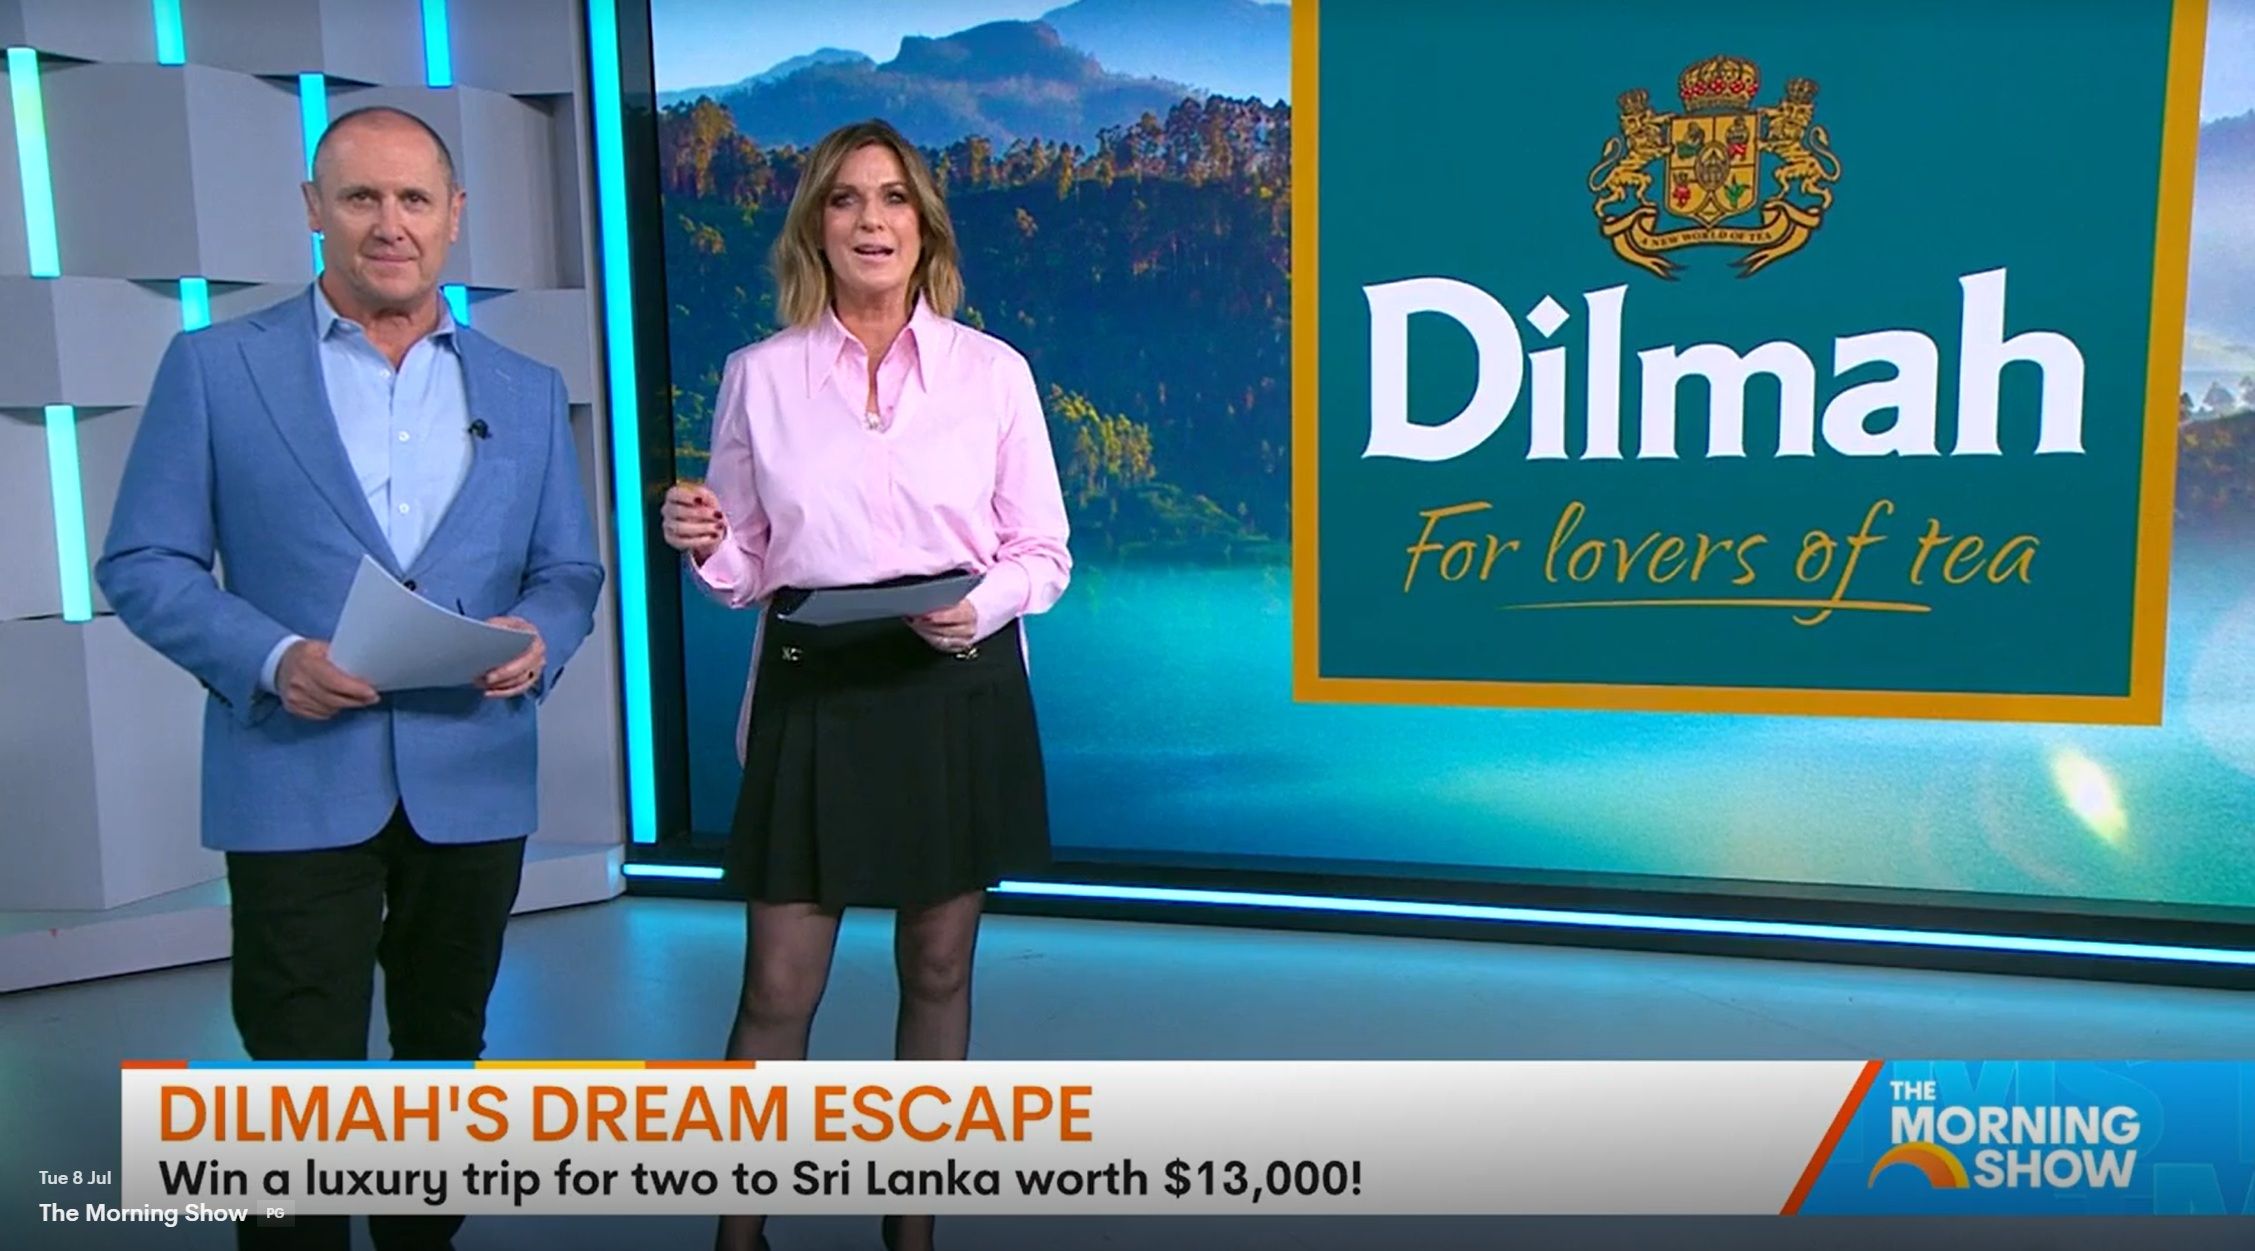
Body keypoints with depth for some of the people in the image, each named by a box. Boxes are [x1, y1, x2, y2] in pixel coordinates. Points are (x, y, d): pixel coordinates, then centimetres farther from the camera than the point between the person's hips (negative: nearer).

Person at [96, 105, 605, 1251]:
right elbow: (142, 564, -2)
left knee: (445, 1055, 17)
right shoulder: (215, 366, 0)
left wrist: (538, 638, -12)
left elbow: (569, 573, 10)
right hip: (297, 782, -3)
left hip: (473, 781, 3)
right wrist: (273, 659, -18)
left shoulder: (527, 393, 9)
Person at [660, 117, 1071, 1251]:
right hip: (813, 688, 0)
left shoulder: (992, 371, 1)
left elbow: (1043, 553, 4)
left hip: (959, 685, 1)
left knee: (937, 971, 11)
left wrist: (983, 605, -16)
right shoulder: (761, 375, 3)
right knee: (778, 987, 0)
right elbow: (748, 569, 7)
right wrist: (705, 544, -15)